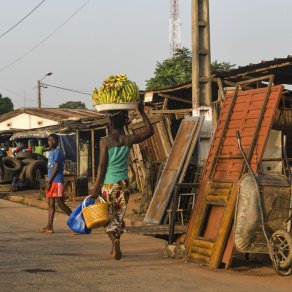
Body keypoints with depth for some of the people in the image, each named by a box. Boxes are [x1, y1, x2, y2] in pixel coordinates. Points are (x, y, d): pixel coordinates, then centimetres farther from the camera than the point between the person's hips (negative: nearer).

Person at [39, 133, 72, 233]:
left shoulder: (57, 152, -8)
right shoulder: (51, 152, 19)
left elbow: (56, 167, -14)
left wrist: (49, 181, -14)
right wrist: (48, 181, 13)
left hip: (57, 181, -9)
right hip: (51, 182, 9)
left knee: (60, 203, -10)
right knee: (51, 204, 6)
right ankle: (49, 227, 5)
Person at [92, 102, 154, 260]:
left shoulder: (105, 141, -8)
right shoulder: (129, 140, -1)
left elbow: (102, 165, -11)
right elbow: (150, 131, 13)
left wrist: (96, 186, -7)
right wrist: (142, 112, 14)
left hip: (108, 184, -3)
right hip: (123, 183, 3)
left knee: (109, 216, 5)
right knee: (119, 215, 15)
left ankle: (115, 241, -20)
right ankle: (115, 247, 21)